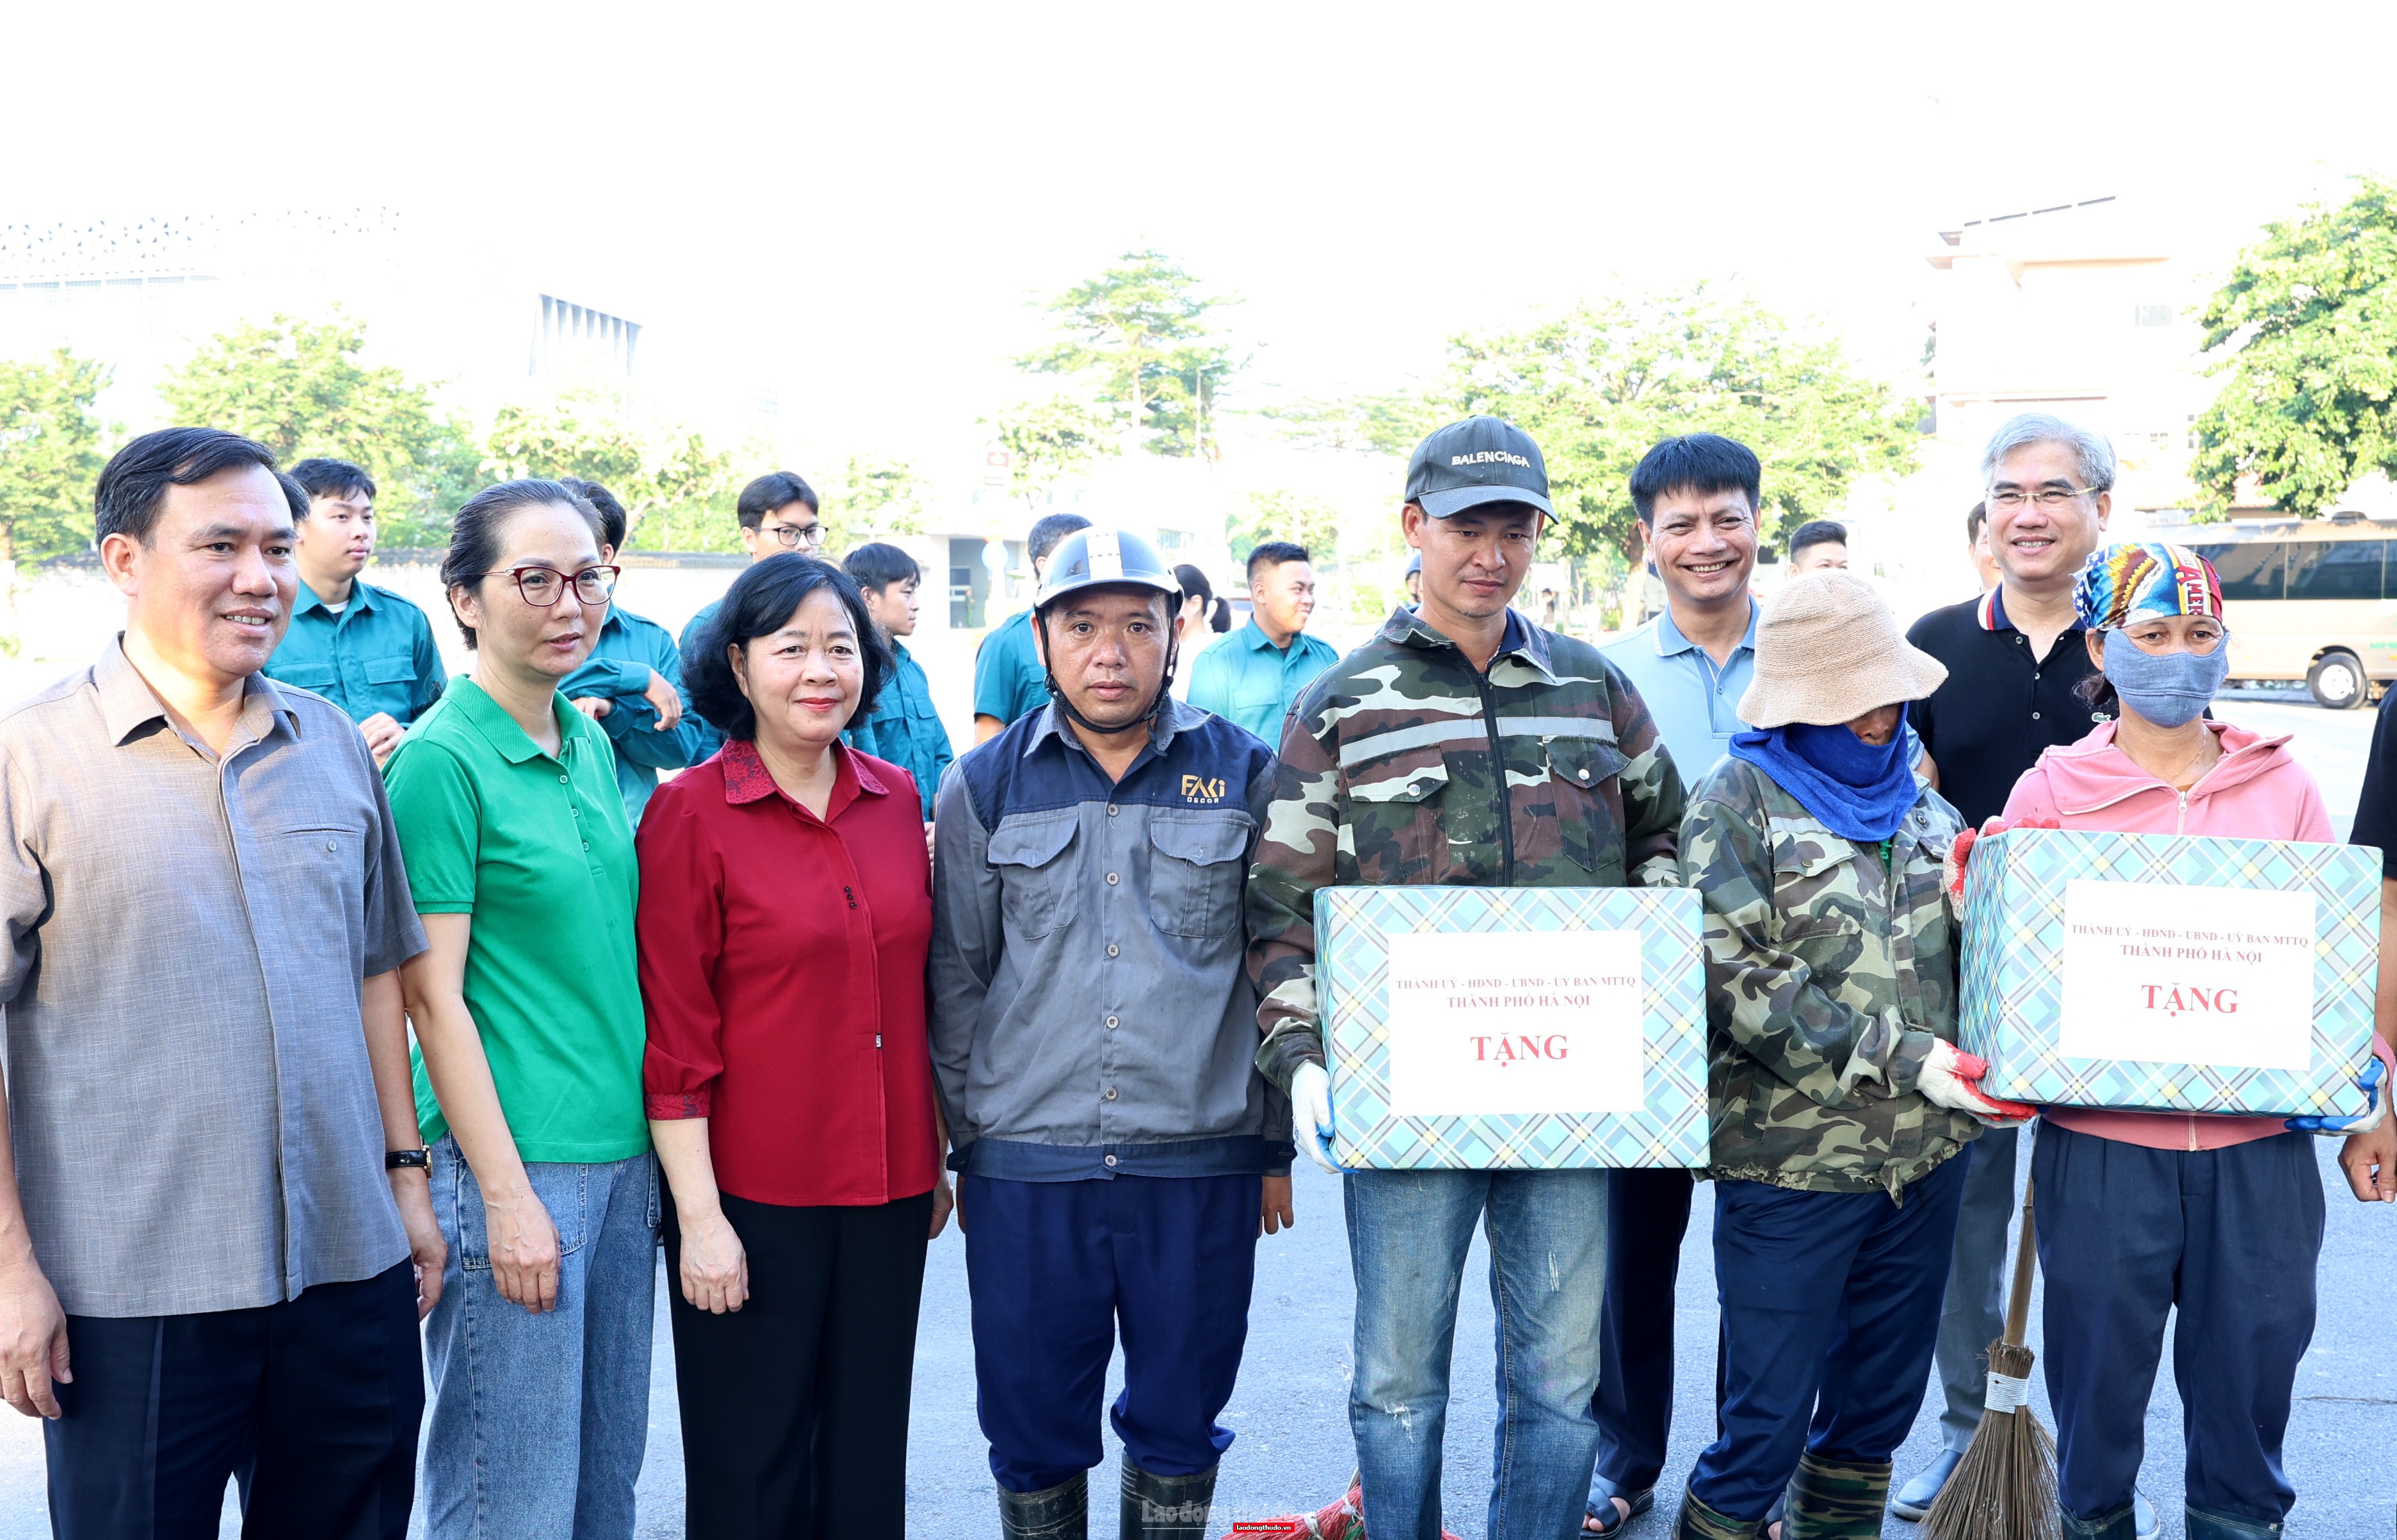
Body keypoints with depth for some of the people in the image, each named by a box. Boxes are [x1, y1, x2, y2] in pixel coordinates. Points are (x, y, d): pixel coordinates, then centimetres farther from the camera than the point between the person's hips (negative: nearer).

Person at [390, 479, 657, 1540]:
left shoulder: (592, 744, 10)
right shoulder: (440, 760, -12)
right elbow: (431, 993, -13)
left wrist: (655, 1145, 14)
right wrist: (507, 1195, -16)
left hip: (624, 1151, 7)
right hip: (512, 1160, -7)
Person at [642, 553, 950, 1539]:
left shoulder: (894, 799, 6)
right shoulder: (690, 812, -9)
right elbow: (673, 1035, -10)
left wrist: (936, 1161, 14)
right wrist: (698, 1216, -12)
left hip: (889, 1194, 5)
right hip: (754, 1194, -4)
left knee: (868, 1457, 16)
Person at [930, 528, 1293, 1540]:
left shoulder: (1244, 774, 2)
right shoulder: (984, 788, 3)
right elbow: (955, 983, 8)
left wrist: (1278, 1147, 7)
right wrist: (965, 1149, 8)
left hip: (1203, 1162, 0)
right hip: (1024, 1166, 0)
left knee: (1181, 1420, 13)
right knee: (1033, 1427, 10)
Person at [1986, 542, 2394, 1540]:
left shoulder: (2280, 785, 8)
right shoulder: (2053, 791, 2)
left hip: (2261, 1146, 2)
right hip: (2102, 1140, -1)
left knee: (2252, 1365, 10)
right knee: (2098, 1371, 8)